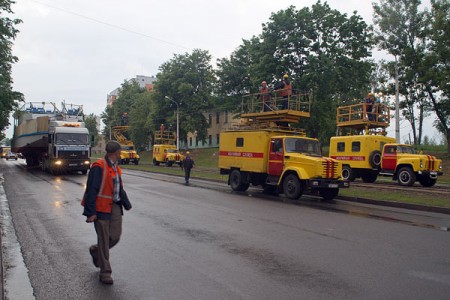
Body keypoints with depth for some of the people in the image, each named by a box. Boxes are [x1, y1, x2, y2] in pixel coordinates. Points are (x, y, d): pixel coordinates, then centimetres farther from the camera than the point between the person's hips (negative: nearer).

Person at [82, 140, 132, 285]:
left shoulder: (116, 168, 13)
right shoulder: (99, 167, -15)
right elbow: (91, 190, -18)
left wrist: (127, 204, 19)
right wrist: (90, 212, -21)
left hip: (115, 206, 8)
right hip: (101, 208, -8)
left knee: (115, 236, 9)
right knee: (104, 240, 1)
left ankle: (96, 251, 38)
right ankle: (105, 273, 13)